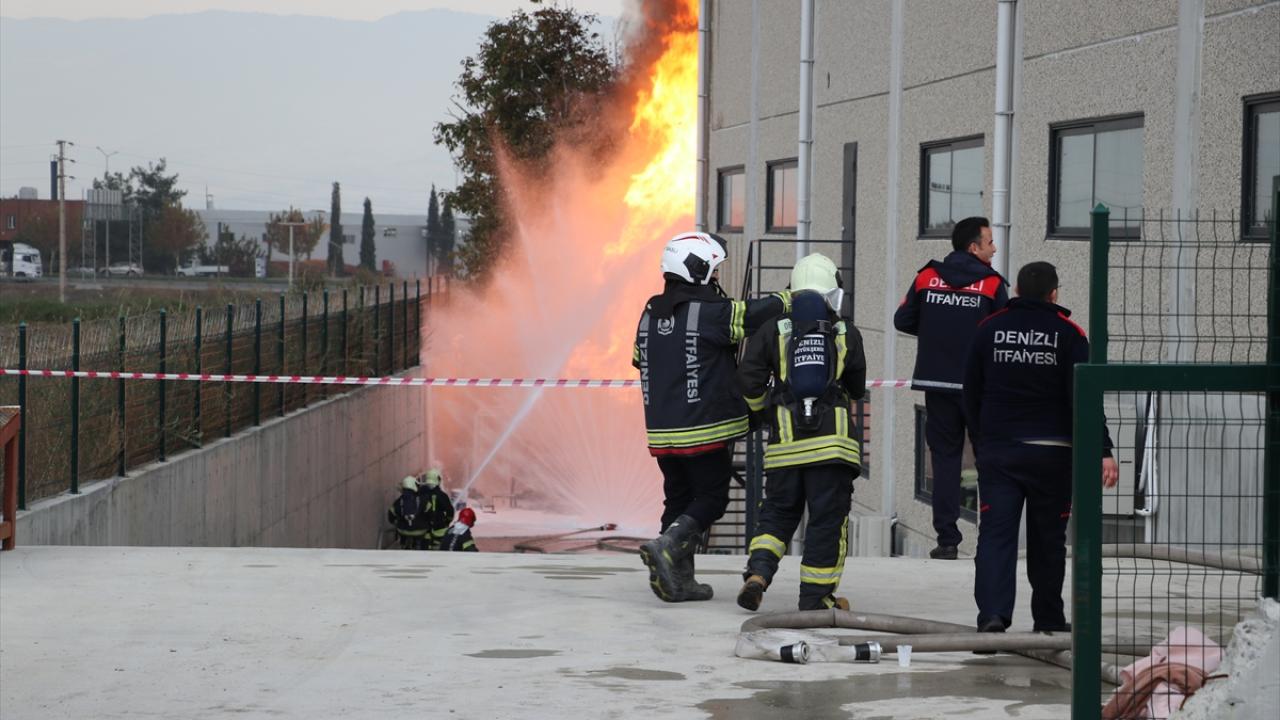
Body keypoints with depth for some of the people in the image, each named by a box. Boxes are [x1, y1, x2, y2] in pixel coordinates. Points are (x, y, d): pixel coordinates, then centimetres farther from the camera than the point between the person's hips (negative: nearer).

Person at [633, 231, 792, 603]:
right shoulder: (712, 312, -13)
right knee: (712, 498, 4)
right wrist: (795, 299, 4)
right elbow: (758, 313, -13)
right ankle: (667, 545, -16)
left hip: (661, 430, 7)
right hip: (702, 430, -7)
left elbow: (640, 361, 21)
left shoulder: (651, 312, 9)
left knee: (680, 498, 14)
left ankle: (678, 580, 10)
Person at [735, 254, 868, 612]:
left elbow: (749, 380, -2)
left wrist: (762, 406, 17)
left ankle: (758, 572, -3)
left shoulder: (773, 333, 3)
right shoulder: (847, 336, 3)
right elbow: (857, 388, 13)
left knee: (778, 513, 16)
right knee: (827, 519, 4)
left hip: (786, 442, 2)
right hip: (831, 441, -2)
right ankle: (816, 596, 5)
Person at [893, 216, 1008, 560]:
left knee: (944, 457, 6)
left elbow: (903, 321, 8)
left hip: (937, 382, 2)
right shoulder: (992, 284, -7)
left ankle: (947, 539, 1)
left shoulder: (927, 277, 2)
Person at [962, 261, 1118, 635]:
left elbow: (970, 395, 10)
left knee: (995, 533, -3)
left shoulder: (988, 330, 4)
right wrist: (1103, 451, -11)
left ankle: (992, 611, -20)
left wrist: (981, 443, 22)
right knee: (1047, 537, 12)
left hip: (997, 450, 1)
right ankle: (1049, 618, 21)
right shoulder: (1067, 334, -4)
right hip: (1051, 453, -1)